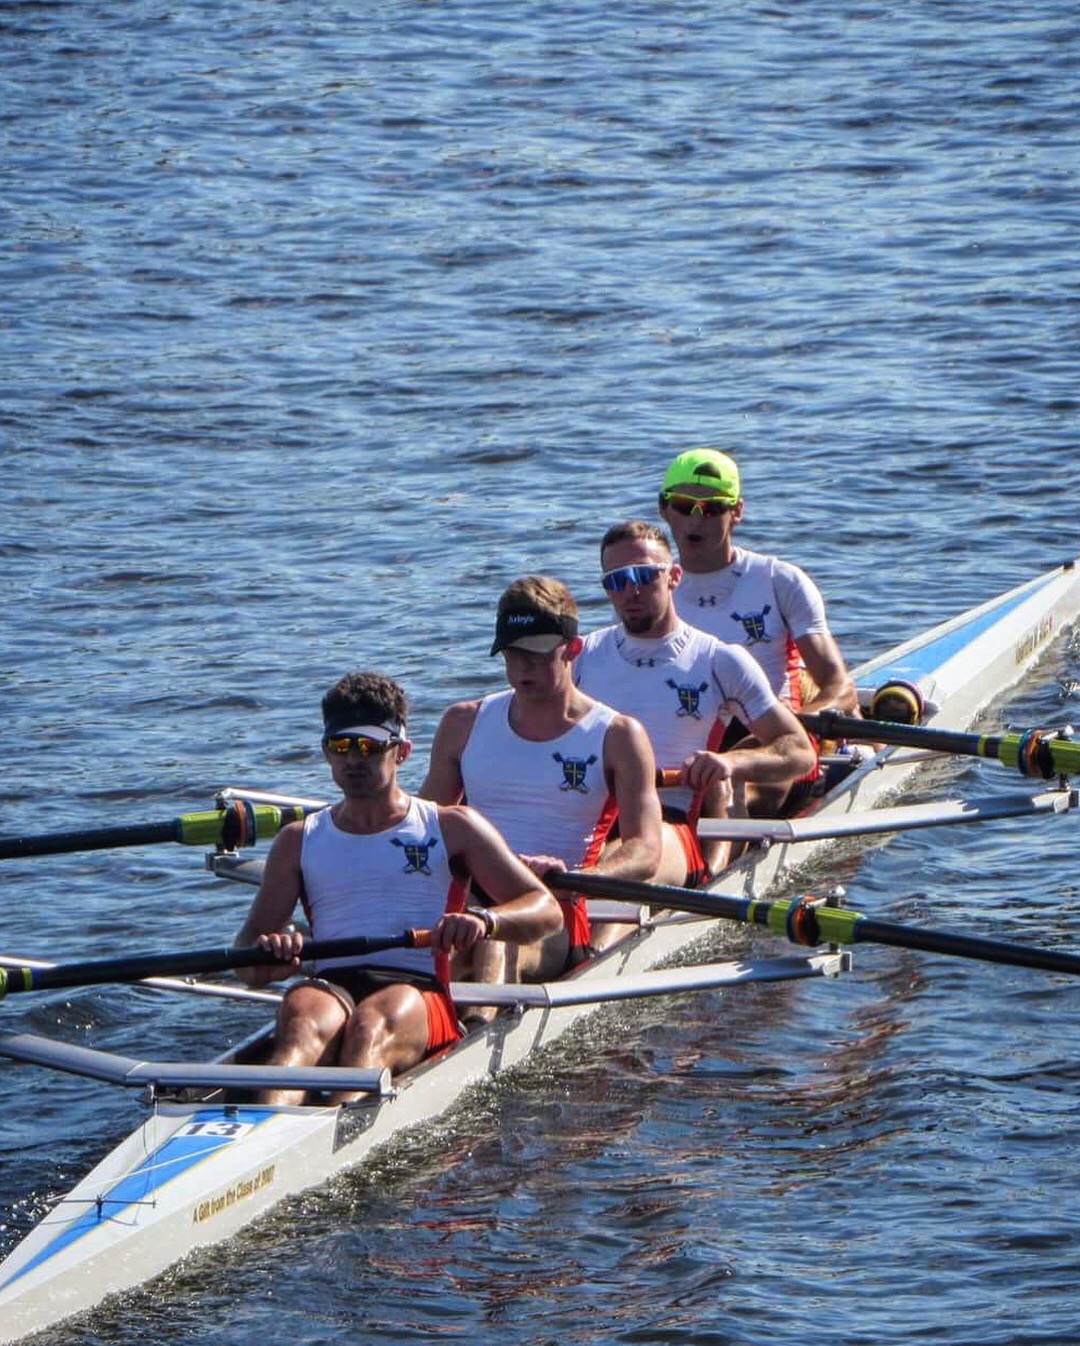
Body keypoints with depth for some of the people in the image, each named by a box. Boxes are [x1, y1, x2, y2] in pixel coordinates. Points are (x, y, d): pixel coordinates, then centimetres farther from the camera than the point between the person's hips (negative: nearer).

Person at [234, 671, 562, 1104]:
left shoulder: (452, 829, 18)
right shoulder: (299, 841, 24)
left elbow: (547, 911, 9)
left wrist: (485, 921, -14)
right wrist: (266, 956, -8)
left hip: (418, 991, -1)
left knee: (373, 1024, -38)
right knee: (303, 1019, -36)